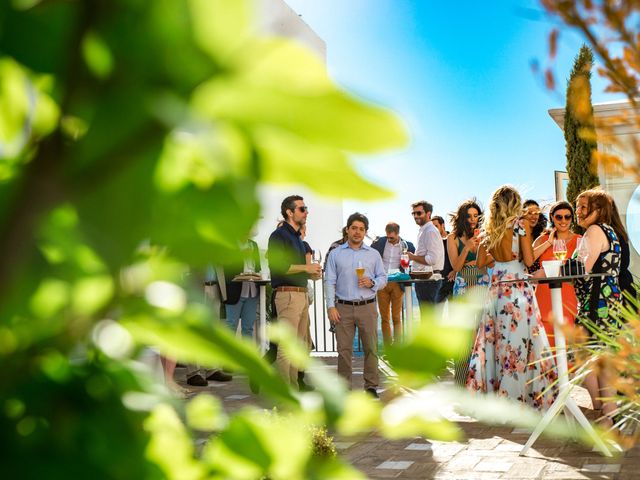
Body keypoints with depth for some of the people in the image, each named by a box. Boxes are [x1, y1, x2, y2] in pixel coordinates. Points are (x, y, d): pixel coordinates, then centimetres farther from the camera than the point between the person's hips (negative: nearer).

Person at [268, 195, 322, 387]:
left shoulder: (297, 238, 22)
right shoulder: (279, 235, -7)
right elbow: (278, 266, -20)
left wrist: (311, 274, 11)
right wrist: (306, 267, -14)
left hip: (301, 294, 10)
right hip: (288, 294, -10)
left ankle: (294, 388, 20)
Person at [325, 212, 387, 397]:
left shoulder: (374, 254, 12)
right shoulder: (335, 254, 8)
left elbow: (383, 278, 13)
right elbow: (329, 282, 3)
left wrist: (372, 283, -9)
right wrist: (331, 306, -5)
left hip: (367, 307, 1)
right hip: (343, 308, -1)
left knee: (371, 348, 0)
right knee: (344, 349, 0)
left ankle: (371, 386, 10)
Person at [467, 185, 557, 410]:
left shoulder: (490, 229, 9)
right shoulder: (521, 223, -5)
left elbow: (481, 263, 11)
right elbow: (529, 260, -9)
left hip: (496, 288, 5)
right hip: (518, 289, -5)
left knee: (495, 341, 11)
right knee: (519, 343, 0)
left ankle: (487, 390, 17)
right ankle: (513, 398, 3)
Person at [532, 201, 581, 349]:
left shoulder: (579, 240, 9)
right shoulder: (543, 240, 14)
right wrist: (549, 243, -2)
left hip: (568, 297, -2)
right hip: (544, 296, 2)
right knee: (546, 346, -1)